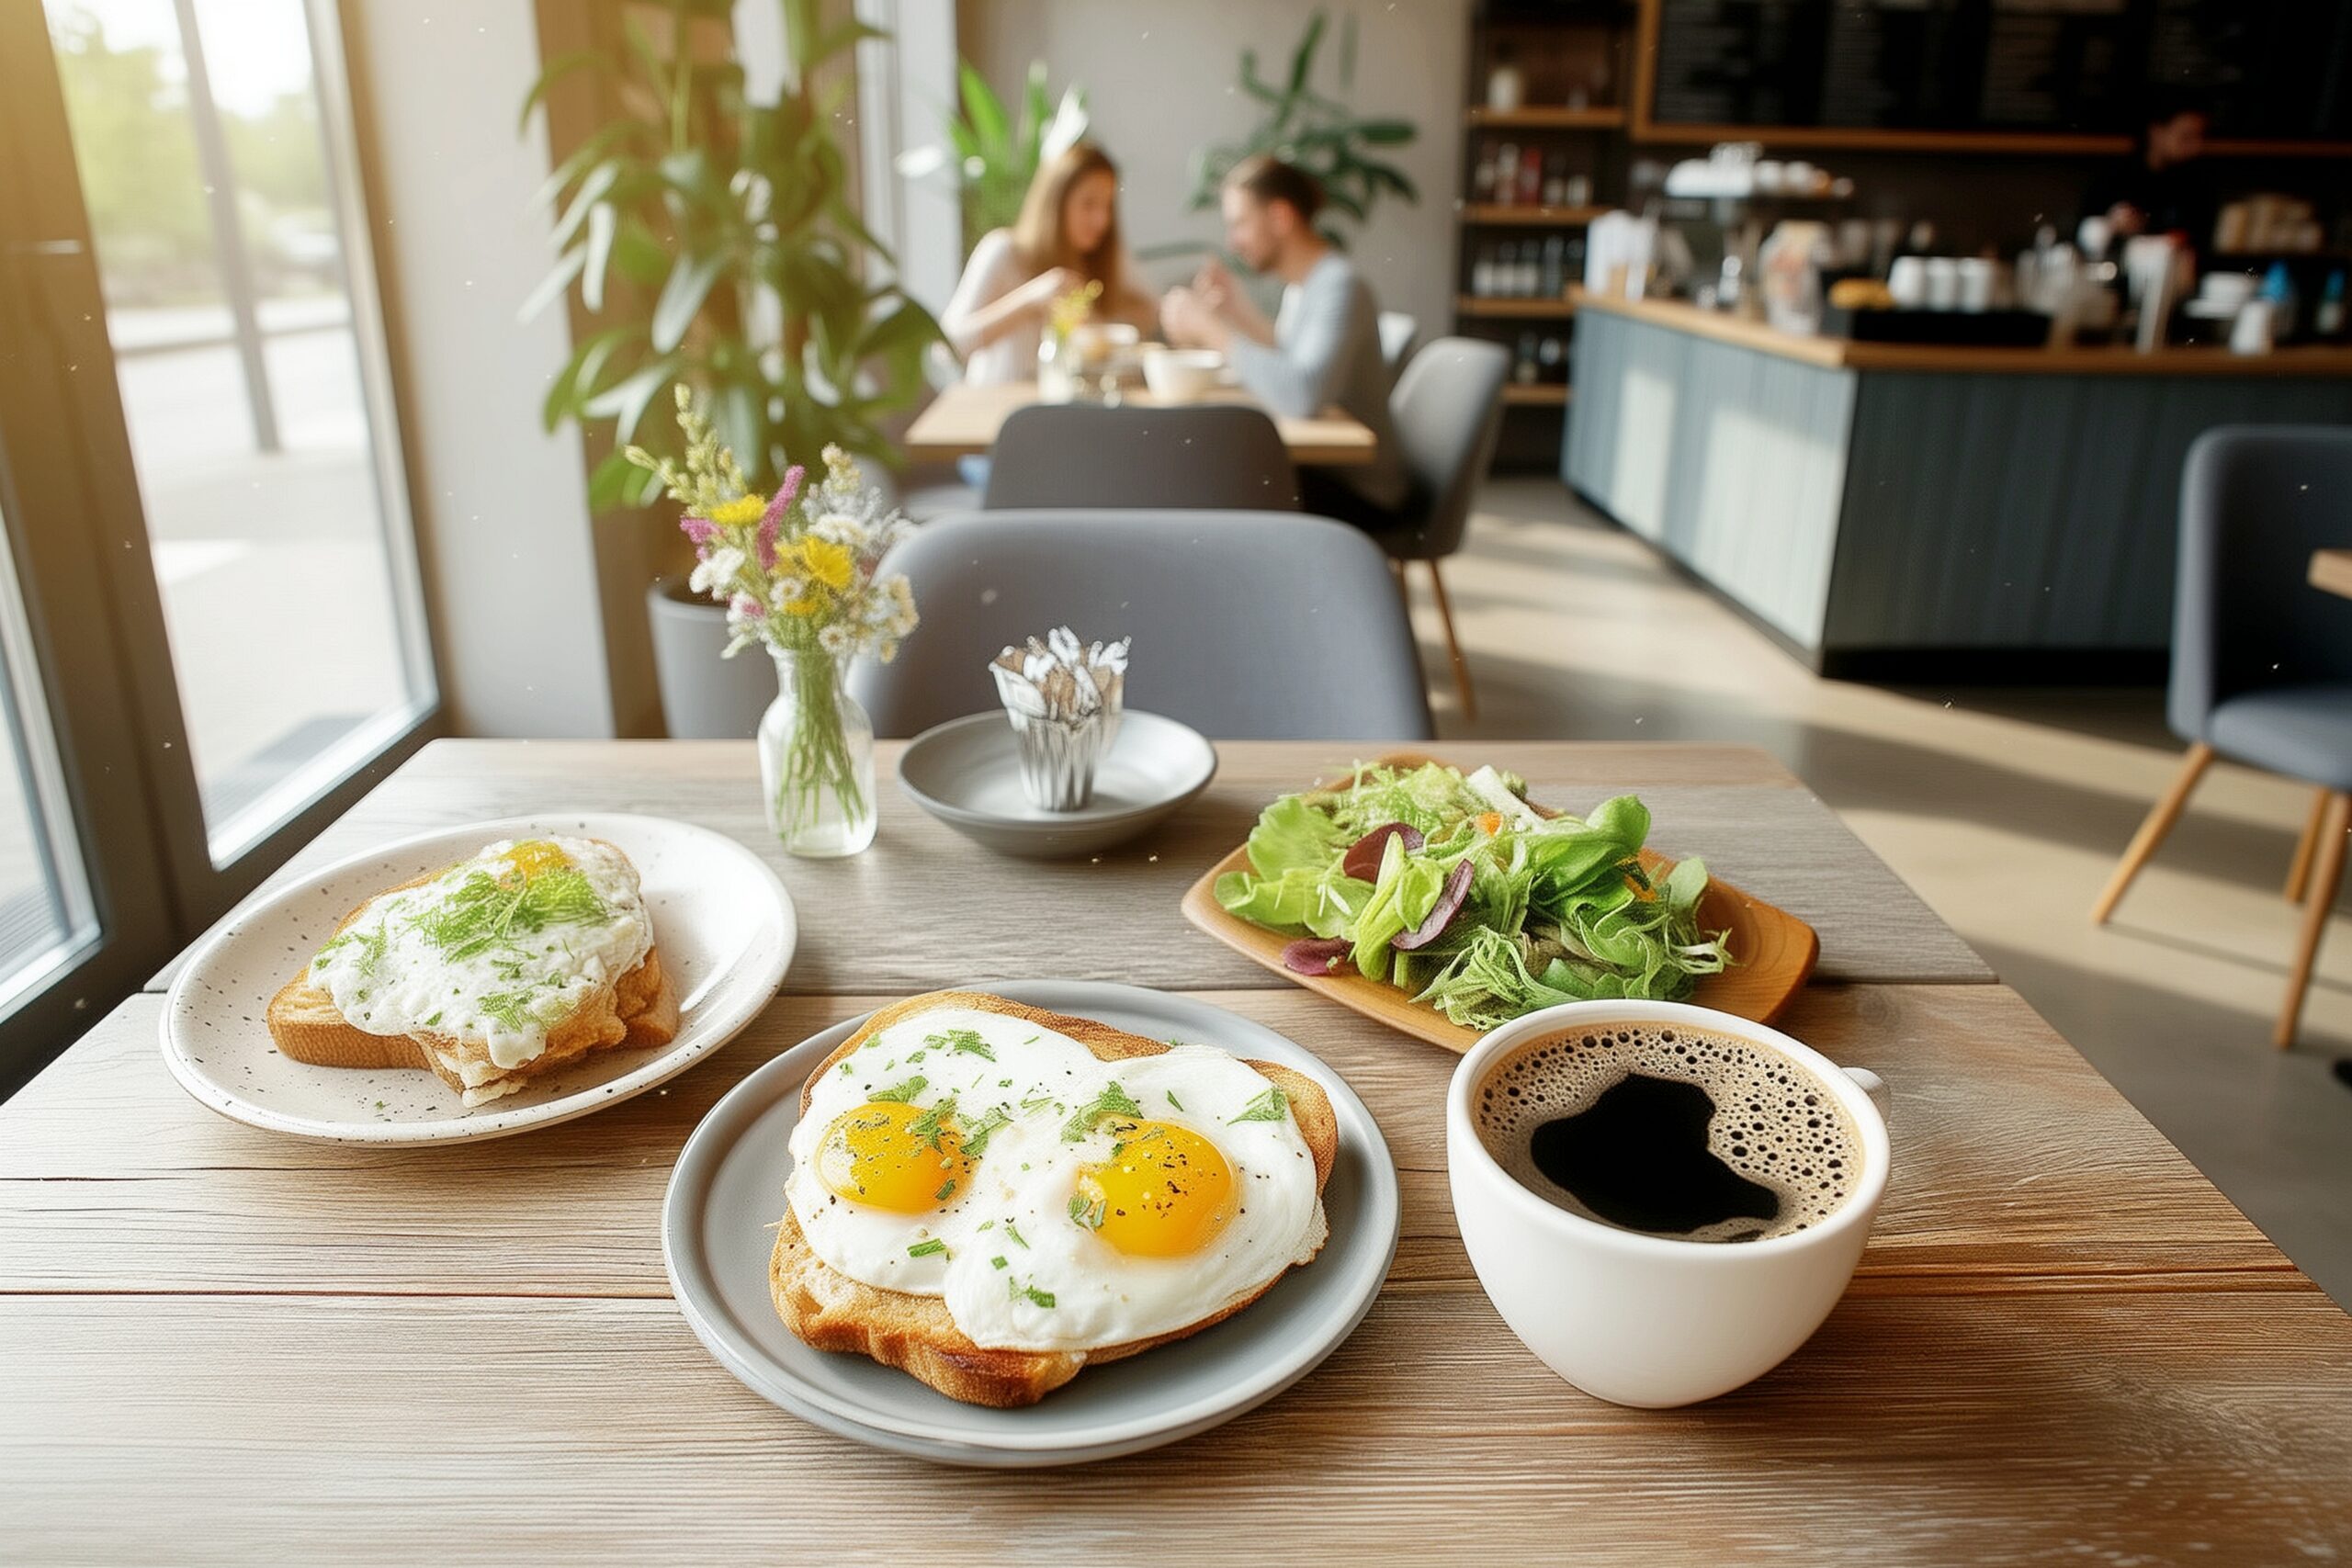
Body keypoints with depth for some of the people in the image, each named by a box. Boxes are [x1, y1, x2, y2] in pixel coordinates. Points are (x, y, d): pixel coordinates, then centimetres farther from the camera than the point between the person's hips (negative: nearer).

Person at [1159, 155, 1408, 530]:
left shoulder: (1339, 286, -21)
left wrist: (1209, 329, -29)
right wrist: (1237, 308, 9)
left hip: (1358, 495, -8)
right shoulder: (1300, 282, 8)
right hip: (1322, 470, 9)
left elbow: (1303, 397, -36)